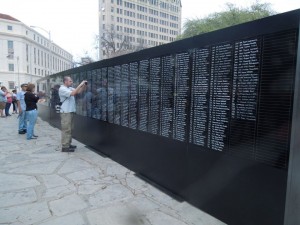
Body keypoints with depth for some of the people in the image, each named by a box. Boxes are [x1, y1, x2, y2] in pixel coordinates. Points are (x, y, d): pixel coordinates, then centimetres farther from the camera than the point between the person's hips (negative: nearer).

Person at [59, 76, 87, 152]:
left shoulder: (70, 88, 12)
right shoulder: (62, 89, -13)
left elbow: (79, 91, 11)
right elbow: (73, 93, -27)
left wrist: (84, 85, -4)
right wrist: (80, 85, -25)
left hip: (70, 111, 9)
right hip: (66, 112, -9)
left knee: (69, 129, 14)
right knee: (66, 129, -6)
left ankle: (68, 144, 23)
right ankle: (65, 147, -1)